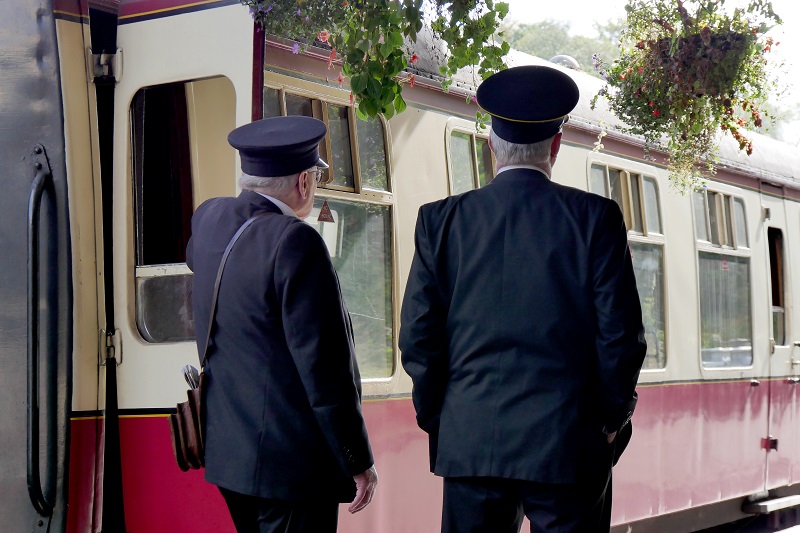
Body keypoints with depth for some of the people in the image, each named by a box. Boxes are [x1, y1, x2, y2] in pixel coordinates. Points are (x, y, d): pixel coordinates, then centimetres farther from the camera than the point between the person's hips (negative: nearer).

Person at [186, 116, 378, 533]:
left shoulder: (210, 219, 5)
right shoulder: (295, 242, -19)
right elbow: (324, 367, -19)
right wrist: (358, 462, -12)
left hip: (226, 449, 9)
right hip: (290, 461, -9)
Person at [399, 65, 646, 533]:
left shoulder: (442, 220, 3)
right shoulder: (595, 217, -2)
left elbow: (418, 336, 3)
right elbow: (621, 333, -3)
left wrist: (437, 421, 14)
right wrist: (611, 418, 10)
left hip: (469, 444, 2)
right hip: (568, 443, -2)